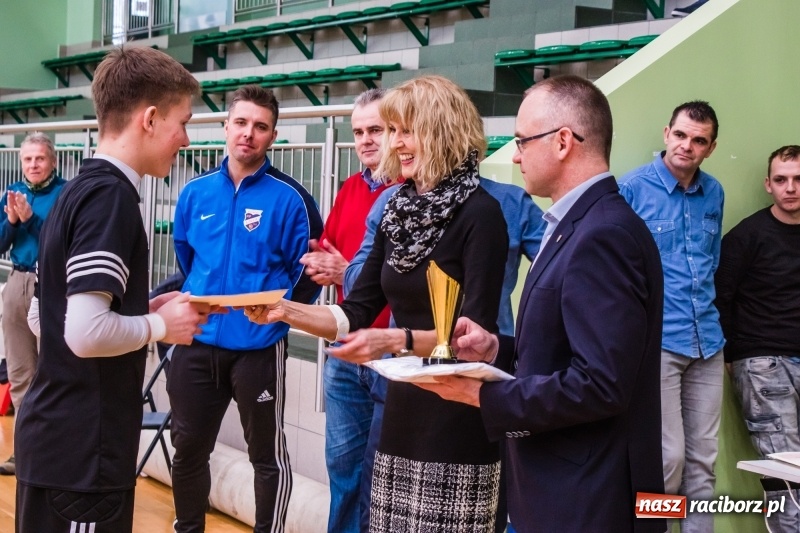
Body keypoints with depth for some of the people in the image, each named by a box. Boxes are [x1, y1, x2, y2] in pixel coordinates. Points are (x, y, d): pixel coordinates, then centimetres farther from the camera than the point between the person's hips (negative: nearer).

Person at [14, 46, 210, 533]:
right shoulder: (110, 195, -17)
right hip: (80, 452, -9)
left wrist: (148, 310, 10)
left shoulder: (80, 190, 11)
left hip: (59, 441, 9)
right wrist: (160, 324, -9)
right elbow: (87, 333, -26)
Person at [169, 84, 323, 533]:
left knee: (268, 454, 7)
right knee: (189, 447, 13)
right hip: (196, 343, 5)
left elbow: (308, 271, -4)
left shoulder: (289, 198, -8)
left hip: (258, 346, -4)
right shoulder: (195, 193, 5)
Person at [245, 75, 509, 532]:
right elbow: (357, 314, 8)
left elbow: (477, 330, -18)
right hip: (404, 410, 7)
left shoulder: (480, 213, -12)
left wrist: (398, 340, -31)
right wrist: (286, 311, -7)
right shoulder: (398, 210, 8)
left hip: (459, 421, -7)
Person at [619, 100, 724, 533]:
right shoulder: (632, 188, -7)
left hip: (706, 340, 5)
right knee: (669, 456, -5)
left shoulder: (713, 193, 10)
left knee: (702, 458, 9)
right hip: (655, 339, -5)